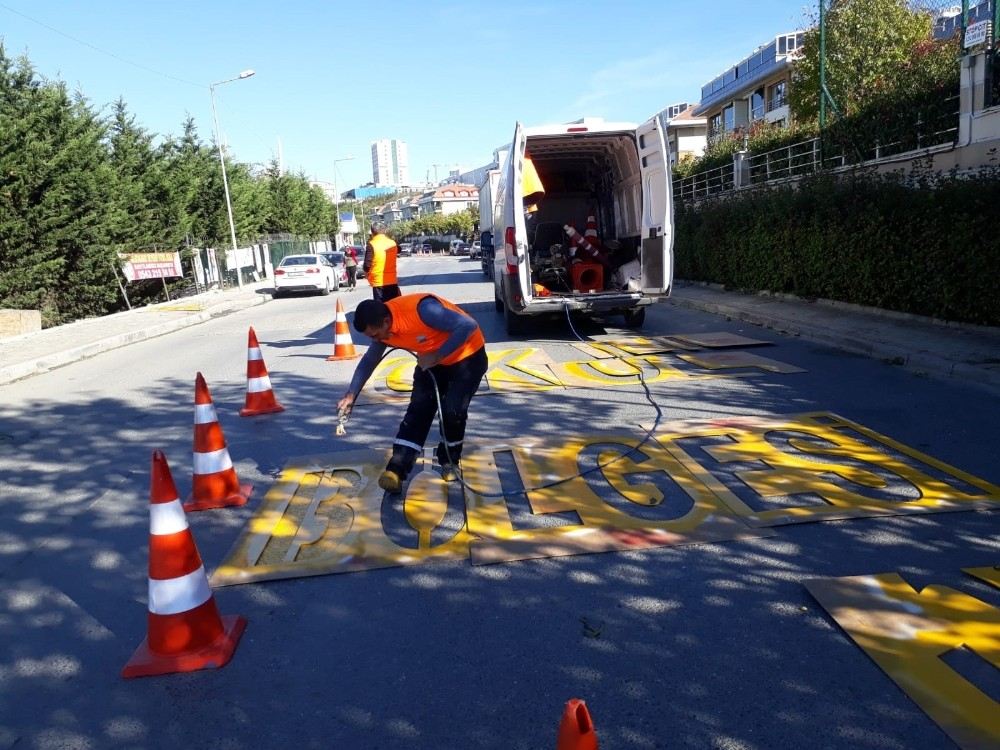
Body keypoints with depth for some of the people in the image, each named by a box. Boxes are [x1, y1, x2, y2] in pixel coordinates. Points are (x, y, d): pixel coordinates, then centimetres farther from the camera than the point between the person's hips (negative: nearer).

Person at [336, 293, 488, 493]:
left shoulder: (422, 309, -36)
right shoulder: (382, 327, -12)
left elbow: (468, 326, -36)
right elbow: (369, 361, 6)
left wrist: (436, 356, -34)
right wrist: (351, 395, 2)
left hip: (467, 356, -6)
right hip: (432, 361, 6)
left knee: (453, 410, -16)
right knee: (418, 409, -6)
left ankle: (450, 462, 10)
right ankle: (396, 470, -8)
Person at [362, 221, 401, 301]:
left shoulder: (371, 245, -11)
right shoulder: (393, 243, 4)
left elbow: (367, 264, -12)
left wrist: (367, 273, 6)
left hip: (378, 282, -5)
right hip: (393, 281, 5)